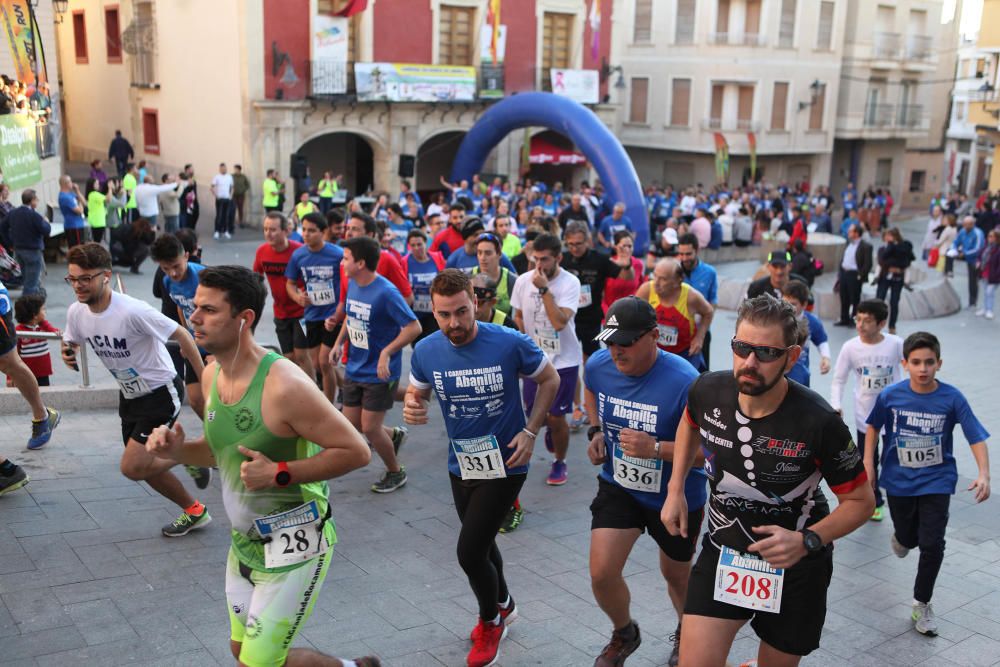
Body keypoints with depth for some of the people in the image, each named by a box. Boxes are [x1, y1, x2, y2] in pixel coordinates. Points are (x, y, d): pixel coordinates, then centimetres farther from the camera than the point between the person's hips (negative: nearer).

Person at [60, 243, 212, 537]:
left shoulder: (133, 311, -29)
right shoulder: (77, 312, -7)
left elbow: (181, 335, -20)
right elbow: (71, 342, 14)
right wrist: (69, 354, -12)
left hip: (161, 393, -8)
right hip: (129, 395, 8)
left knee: (132, 467, -14)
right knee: (143, 467, 14)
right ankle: (194, 512, 34)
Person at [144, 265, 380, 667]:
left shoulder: (284, 385, -27)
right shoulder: (211, 374, -1)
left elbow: (356, 451, -24)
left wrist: (278, 473, -27)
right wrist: (177, 451, -5)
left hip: (294, 545, -9)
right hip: (244, 541, 9)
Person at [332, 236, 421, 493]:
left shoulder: (386, 293, -23)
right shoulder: (352, 284, 0)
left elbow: (414, 327, -23)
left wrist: (387, 352, -28)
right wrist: (339, 343, 5)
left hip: (379, 373, -7)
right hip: (354, 368, 7)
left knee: (369, 428, -2)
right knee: (352, 425, 12)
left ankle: (395, 472, 22)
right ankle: (393, 435, 40)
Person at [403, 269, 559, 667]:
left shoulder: (510, 343, -21)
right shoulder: (426, 351, -12)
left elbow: (549, 380, -4)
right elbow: (416, 392, 7)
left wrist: (531, 432, -12)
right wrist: (411, 408, -18)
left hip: (505, 465, -4)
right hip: (461, 465, 5)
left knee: (469, 551, -8)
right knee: (481, 545, 22)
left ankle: (491, 622, 23)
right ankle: (504, 605, 52)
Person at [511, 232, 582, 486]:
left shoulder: (570, 283, -17)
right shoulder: (523, 280, -4)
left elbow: (559, 322, -28)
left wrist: (544, 289, -28)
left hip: (564, 360, -4)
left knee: (556, 418, -1)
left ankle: (560, 462, 24)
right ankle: (551, 428, 46)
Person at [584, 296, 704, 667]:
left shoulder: (684, 382, -31)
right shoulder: (598, 365, -14)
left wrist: (655, 448, -39)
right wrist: (596, 432, -1)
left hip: (676, 497, -3)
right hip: (618, 487, 3)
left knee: (676, 575, 18)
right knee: (601, 574, -6)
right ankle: (624, 634, 27)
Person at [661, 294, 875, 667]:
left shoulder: (820, 423, -25)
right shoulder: (708, 391, -14)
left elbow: (860, 501, -12)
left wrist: (807, 541, -27)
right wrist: (675, 489, 7)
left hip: (794, 566, -2)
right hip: (723, 550, 2)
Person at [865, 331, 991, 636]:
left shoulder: (952, 398, -15)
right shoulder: (890, 395, -12)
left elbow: (976, 438, -12)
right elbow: (873, 427, 4)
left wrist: (984, 474, -25)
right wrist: (868, 464, 1)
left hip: (937, 481, -1)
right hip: (899, 480, 1)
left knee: (932, 544, -5)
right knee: (908, 539, 13)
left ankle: (922, 604, 15)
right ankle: (902, 536, 53)